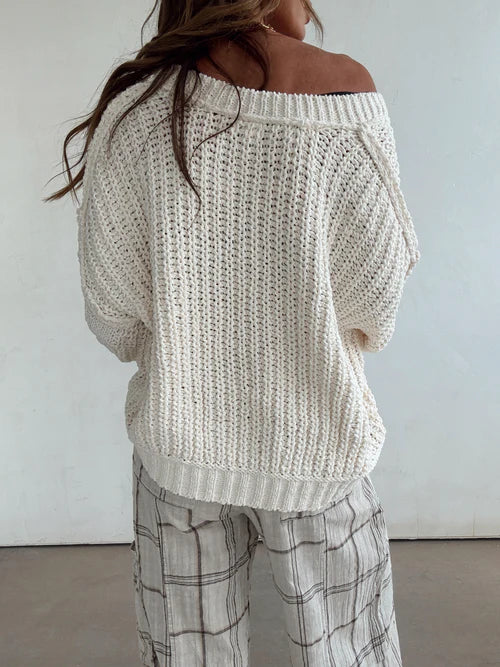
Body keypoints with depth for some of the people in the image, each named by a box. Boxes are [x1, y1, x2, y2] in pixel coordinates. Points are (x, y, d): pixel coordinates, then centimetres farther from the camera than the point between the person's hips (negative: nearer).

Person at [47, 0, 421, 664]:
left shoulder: (137, 98, -8)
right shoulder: (343, 88, -12)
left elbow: (112, 312, -7)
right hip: (312, 442, -1)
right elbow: (377, 286, -8)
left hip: (178, 443, 2)